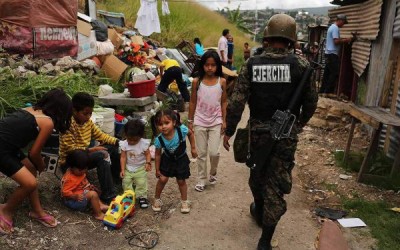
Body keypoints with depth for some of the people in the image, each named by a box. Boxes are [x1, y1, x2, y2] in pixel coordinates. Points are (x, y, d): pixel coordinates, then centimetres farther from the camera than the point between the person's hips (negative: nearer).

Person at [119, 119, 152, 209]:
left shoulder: (144, 143, -19)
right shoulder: (124, 144, -15)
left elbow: (148, 154, -10)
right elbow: (123, 157, -9)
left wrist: (148, 163, -28)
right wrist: (122, 169, -12)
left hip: (141, 168, -2)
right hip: (128, 168, 2)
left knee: (141, 183, -2)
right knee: (126, 182, 2)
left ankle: (142, 197, 16)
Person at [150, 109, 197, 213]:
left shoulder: (181, 129, -33)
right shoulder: (159, 139, -29)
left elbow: (190, 133, -9)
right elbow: (158, 155, -13)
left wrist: (193, 148, -3)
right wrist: (157, 170, -5)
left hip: (181, 159, 0)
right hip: (167, 159, 0)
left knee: (181, 181, 8)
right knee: (162, 179, -3)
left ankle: (184, 201, 31)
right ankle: (157, 199, 24)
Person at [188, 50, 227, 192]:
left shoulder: (222, 82, -3)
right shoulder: (197, 82, -4)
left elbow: (223, 102, 3)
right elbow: (193, 102, 3)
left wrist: (223, 120, -1)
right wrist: (190, 120, 4)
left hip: (216, 122, 0)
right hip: (200, 122, 1)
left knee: (214, 152, -5)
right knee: (201, 153, 8)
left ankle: (213, 172, 25)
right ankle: (201, 180, 23)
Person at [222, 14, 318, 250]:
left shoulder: (252, 64, -6)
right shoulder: (300, 64, -8)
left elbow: (237, 101, -8)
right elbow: (311, 100, 0)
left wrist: (229, 131, 2)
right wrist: (301, 123, 18)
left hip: (258, 130, 2)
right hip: (286, 133, -1)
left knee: (257, 174, 24)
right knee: (276, 182, 6)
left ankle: (259, 211, 48)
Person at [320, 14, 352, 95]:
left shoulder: (332, 27, 19)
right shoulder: (335, 28, -13)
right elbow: (336, 41, -21)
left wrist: (344, 40, 12)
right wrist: (346, 40, -9)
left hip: (329, 53, 10)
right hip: (332, 54, -10)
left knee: (327, 73, 11)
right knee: (335, 73, -8)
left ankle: (322, 91, 14)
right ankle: (328, 92, -6)